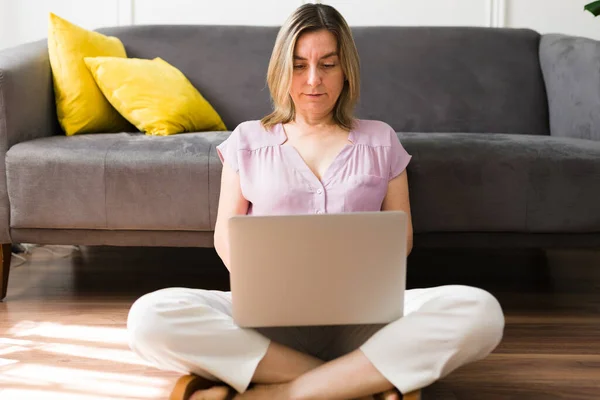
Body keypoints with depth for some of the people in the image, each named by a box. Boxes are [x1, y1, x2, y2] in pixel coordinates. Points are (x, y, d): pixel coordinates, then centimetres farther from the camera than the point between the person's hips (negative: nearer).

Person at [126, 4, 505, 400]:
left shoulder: (381, 141, 17)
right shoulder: (248, 140, 15)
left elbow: (401, 235, 14)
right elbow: (225, 236, 12)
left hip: (361, 315, 1)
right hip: (268, 316, 0)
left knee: (481, 311, -31)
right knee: (150, 317, -31)